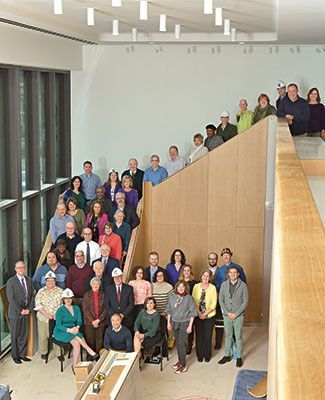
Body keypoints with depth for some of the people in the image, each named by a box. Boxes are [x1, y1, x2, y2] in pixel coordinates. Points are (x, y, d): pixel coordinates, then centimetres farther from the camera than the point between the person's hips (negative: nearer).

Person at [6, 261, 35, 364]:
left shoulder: (29, 280, 8)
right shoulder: (11, 282, -8)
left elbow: (32, 296, 8)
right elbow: (11, 299, -12)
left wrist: (29, 309, -4)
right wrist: (20, 311, -14)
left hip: (26, 313, 4)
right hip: (15, 313, -4)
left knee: (24, 335, 10)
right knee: (15, 335, 5)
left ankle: (22, 354, 21)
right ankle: (15, 355, 16)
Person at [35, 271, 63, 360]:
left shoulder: (60, 291, 3)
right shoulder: (41, 292, 2)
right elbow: (38, 305, -5)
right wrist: (47, 315, -15)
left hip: (56, 319, 0)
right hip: (43, 318, 0)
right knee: (43, 336, 7)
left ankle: (58, 353, 12)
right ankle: (43, 352, 26)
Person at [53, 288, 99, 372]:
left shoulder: (76, 308, 11)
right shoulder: (60, 310, -4)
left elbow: (79, 321, 8)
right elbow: (58, 325, -9)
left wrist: (77, 328, -15)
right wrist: (68, 330, -23)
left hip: (73, 331, 4)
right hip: (60, 332, -4)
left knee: (77, 343, -29)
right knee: (76, 337, -33)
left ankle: (75, 365, -25)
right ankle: (91, 352, -27)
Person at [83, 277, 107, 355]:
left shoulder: (102, 295, 8)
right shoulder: (87, 294, 5)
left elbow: (105, 309, 3)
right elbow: (85, 309, -1)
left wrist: (98, 320, -8)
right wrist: (92, 320, -9)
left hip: (100, 322, 1)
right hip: (89, 322, -1)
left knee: (99, 340, 0)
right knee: (90, 340, -3)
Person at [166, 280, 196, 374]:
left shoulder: (189, 298, -10)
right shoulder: (172, 296, 1)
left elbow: (192, 312, -7)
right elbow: (169, 310, 10)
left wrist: (190, 325, -9)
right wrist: (168, 322, 9)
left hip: (184, 323, -4)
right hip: (174, 322, 4)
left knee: (181, 343, -7)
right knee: (177, 343, 12)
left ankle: (183, 365, 2)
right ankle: (180, 360, 28)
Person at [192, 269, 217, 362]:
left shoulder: (212, 288, -5)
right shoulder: (196, 286, 1)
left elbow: (213, 304, -6)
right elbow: (194, 301, 0)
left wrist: (205, 314, -12)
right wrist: (199, 313, -10)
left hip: (209, 315, -1)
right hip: (198, 315, 1)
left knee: (208, 336, 3)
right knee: (199, 336, 4)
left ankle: (207, 356, 18)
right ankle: (200, 355, 18)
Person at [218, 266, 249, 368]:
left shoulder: (243, 285, -6)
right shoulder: (224, 285, 1)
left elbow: (245, 302, -7)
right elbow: (221, 300, 2)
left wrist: (236, 314, -12)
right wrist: (227, 313, -8)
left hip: (238, 316, -2)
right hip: (227, 315, 2)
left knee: (238, 337, 6)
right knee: (228, 336, 13)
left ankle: (239, 357, 16)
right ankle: (227, 356, 23)